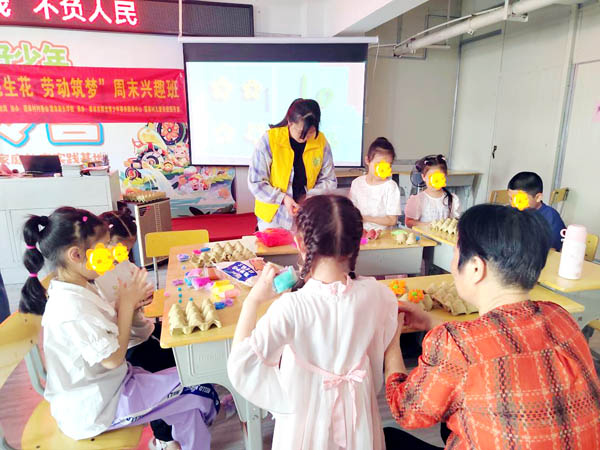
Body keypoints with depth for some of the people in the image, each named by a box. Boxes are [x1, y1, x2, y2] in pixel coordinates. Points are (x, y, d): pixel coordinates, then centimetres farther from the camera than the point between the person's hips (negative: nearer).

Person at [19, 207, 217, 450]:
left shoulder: (78, 288, 0)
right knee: (198, 391, -4)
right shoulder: (72, 307, -29)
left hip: (100, 388, 9)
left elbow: (106, 329, 7)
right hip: (94, 409, -9)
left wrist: (129, 305, -8)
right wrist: (126, 304, -17)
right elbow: (113, 358, -23)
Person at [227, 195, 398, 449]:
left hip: (307, 414, -2)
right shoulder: (375, 294, -22)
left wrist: (253, 300, -22)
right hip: (357, 408, 2)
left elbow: (240, 366, -28)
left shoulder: (292, 307, -34)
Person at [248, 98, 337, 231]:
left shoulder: (321, 141, -6)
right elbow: (255, 182, -11)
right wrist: (282, 198, -23)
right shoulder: (270, 139, -14)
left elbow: (329, 181, 2)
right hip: (273, 216, -2)